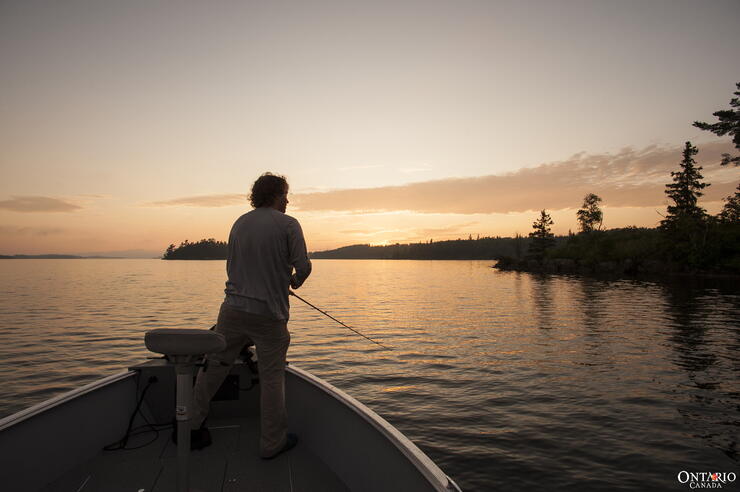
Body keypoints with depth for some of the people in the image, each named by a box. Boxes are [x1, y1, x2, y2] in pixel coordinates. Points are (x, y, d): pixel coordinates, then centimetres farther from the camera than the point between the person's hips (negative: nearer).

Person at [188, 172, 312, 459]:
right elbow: (303, 266, -11)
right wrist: (295, 281, 11)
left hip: (233, 309, 5)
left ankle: (191, 428, 29)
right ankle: (272, 443, 18)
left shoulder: (239, 223, 10)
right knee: (272, 378, 7)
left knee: (213, 367, 17)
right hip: (270, 314, -4)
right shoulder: (288, 224, -7)